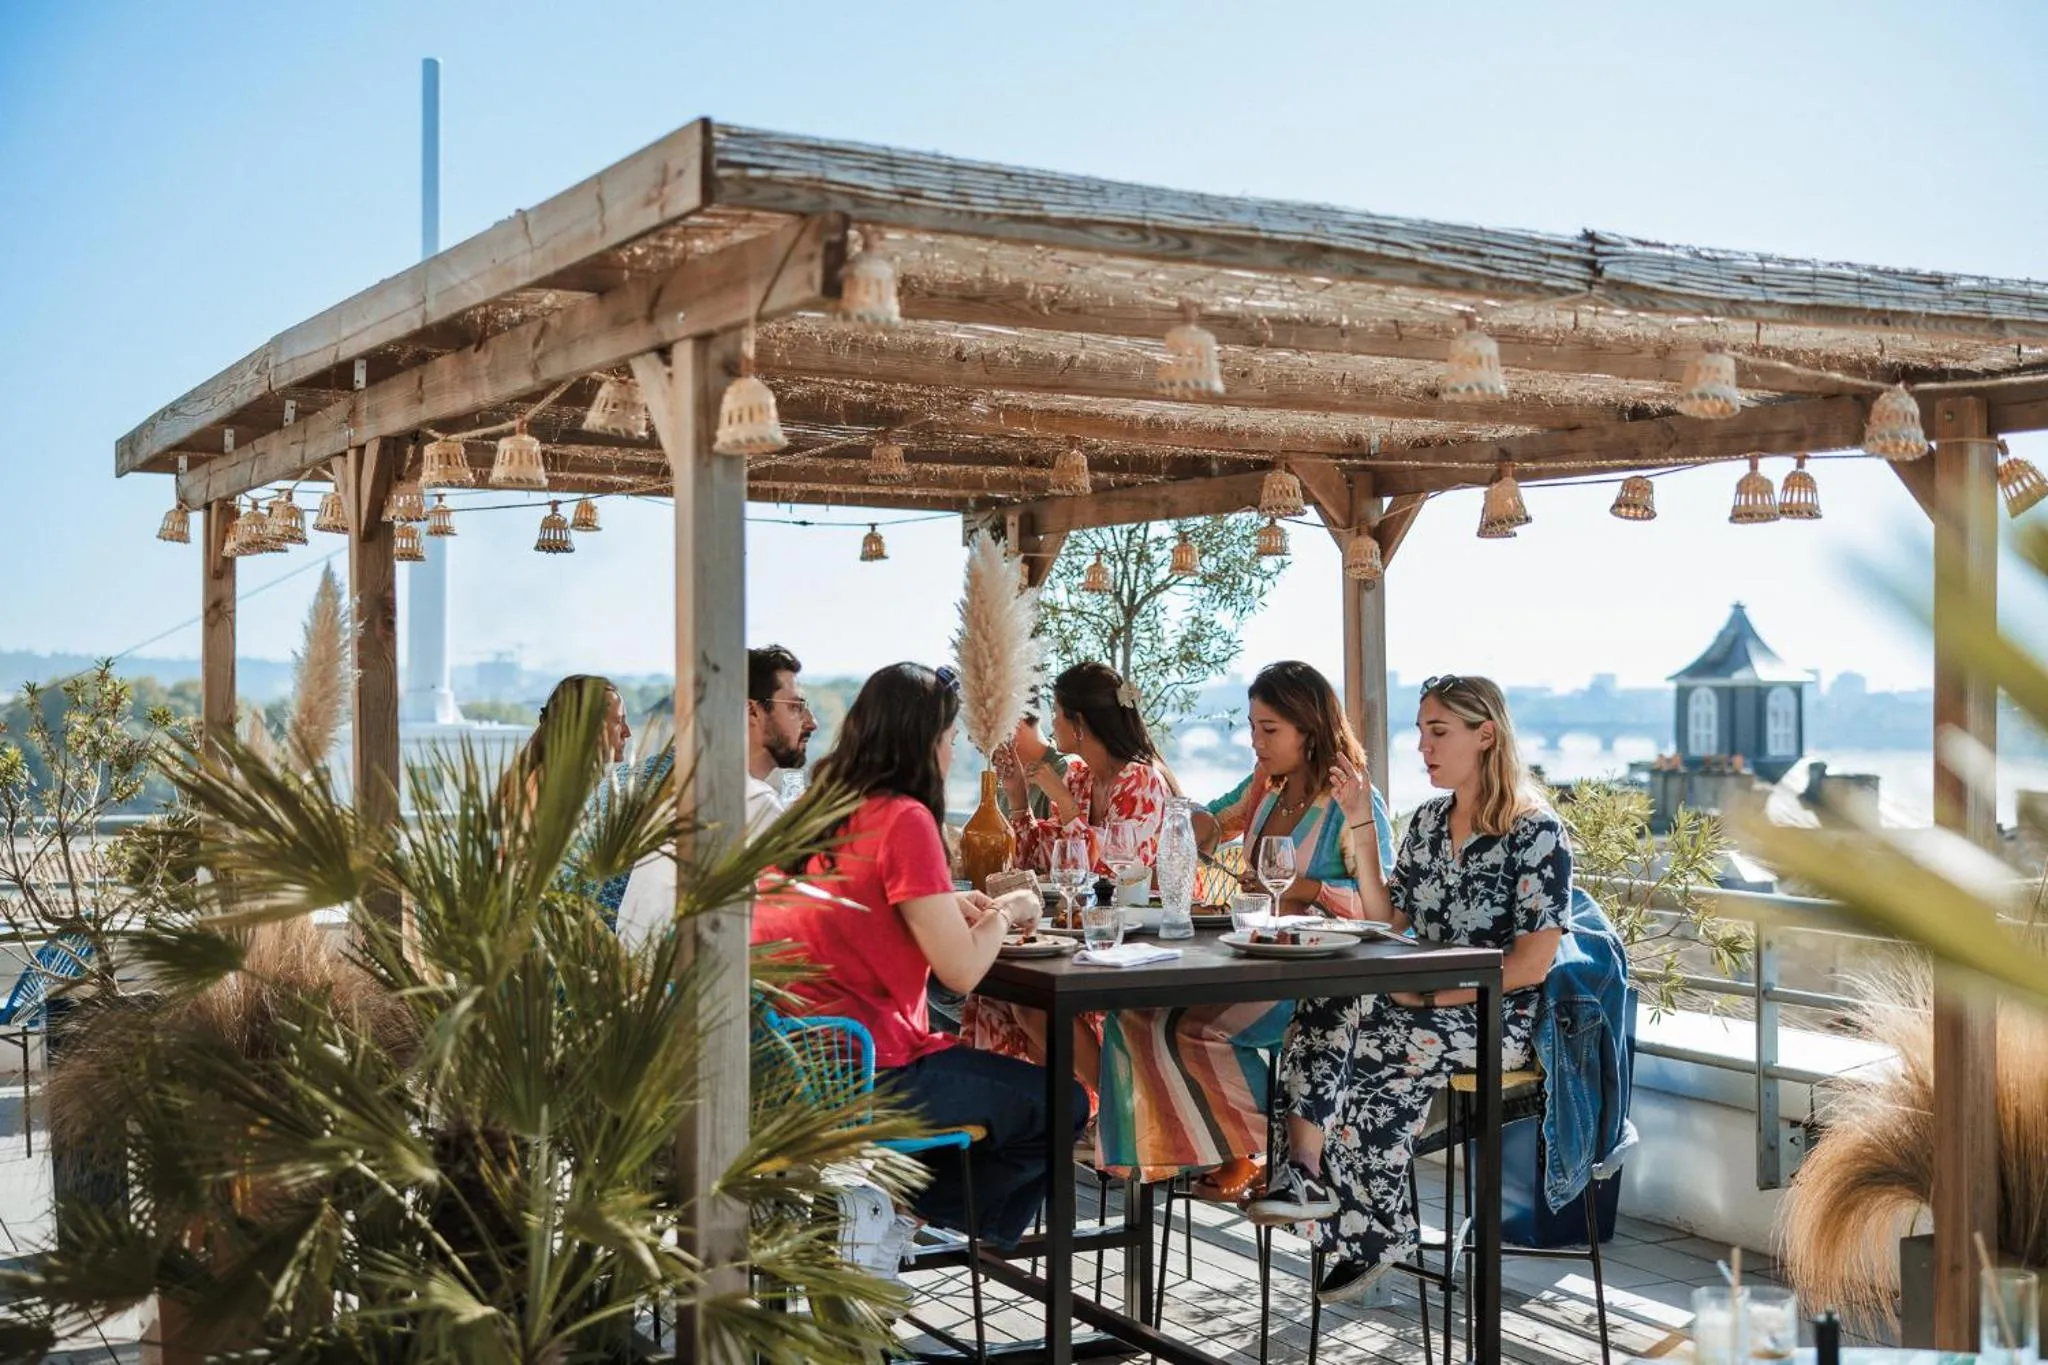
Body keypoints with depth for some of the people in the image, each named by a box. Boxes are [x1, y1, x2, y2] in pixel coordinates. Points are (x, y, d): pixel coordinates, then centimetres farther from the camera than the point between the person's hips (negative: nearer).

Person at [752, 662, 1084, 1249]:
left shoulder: (816, 808, 9)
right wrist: (1003, 912, 3)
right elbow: (962, 969, -17)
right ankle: (912, 1209, 9)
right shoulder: (904, 819, -15)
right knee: (1062, 1105, 6)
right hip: (862, 1078, -9)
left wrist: (949, 905, 14)